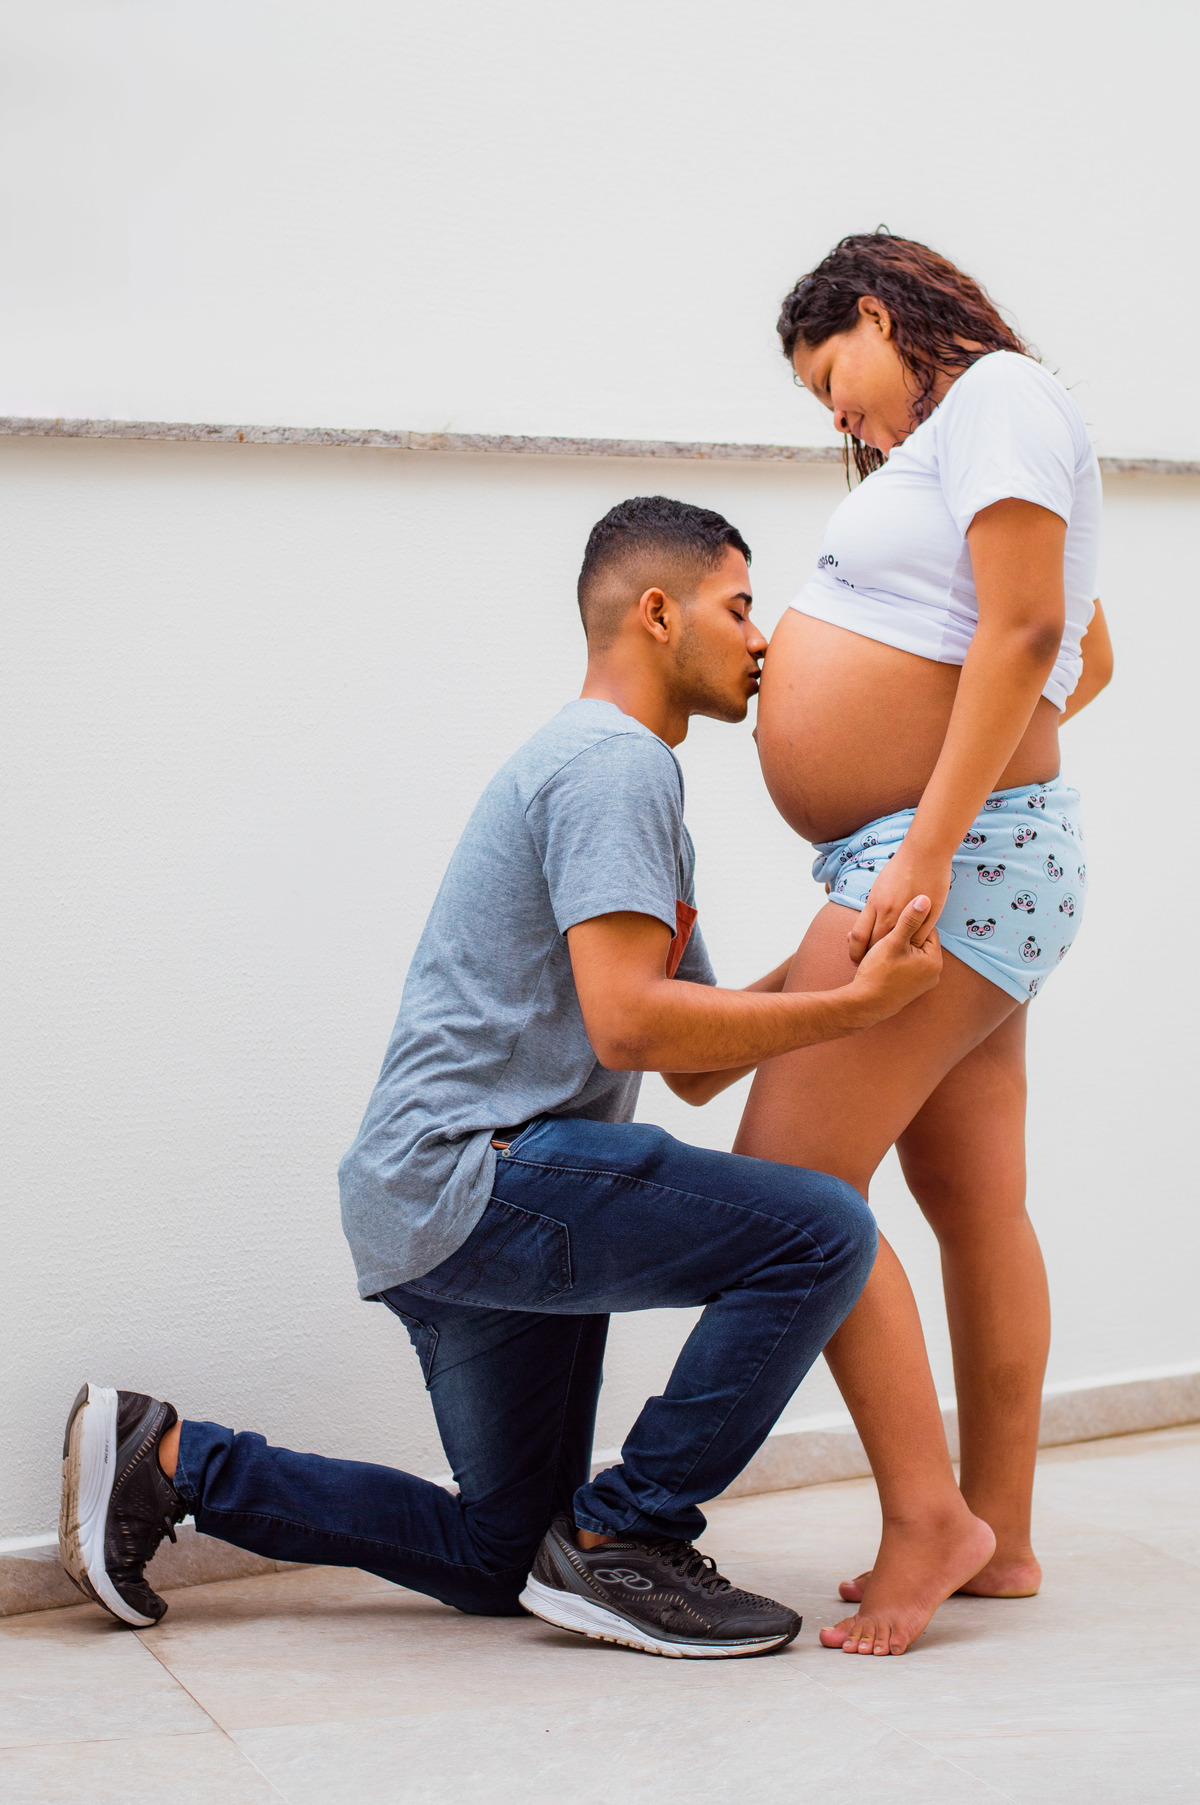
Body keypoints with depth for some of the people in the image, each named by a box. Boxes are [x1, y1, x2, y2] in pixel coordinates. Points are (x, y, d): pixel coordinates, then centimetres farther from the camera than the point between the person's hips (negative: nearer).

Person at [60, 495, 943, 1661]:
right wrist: (855, 1006, -19)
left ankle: (168, 1462, 19)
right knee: (819, 1233, -20)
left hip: (446, 1206, 11)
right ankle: (621, 1540, -9)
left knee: (499, 1564, 18)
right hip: (473, 1173, -11)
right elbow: (628, 1025, -23)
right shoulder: (614, 763, -10)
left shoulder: (627, 775, 22)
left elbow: (695, 1068, 19)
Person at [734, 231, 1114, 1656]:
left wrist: (927, 848, -24)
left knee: (789, 1185, -14)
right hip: (971, 861, 10)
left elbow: (1025, 631, -20)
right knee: (975, 1203, 9)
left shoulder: (997, 394, -8)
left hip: (959, 856, -10)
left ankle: (927, 1517, -9)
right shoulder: (948, 444, 21)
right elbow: (1091, 659, 32)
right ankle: (999, 1537, 14)